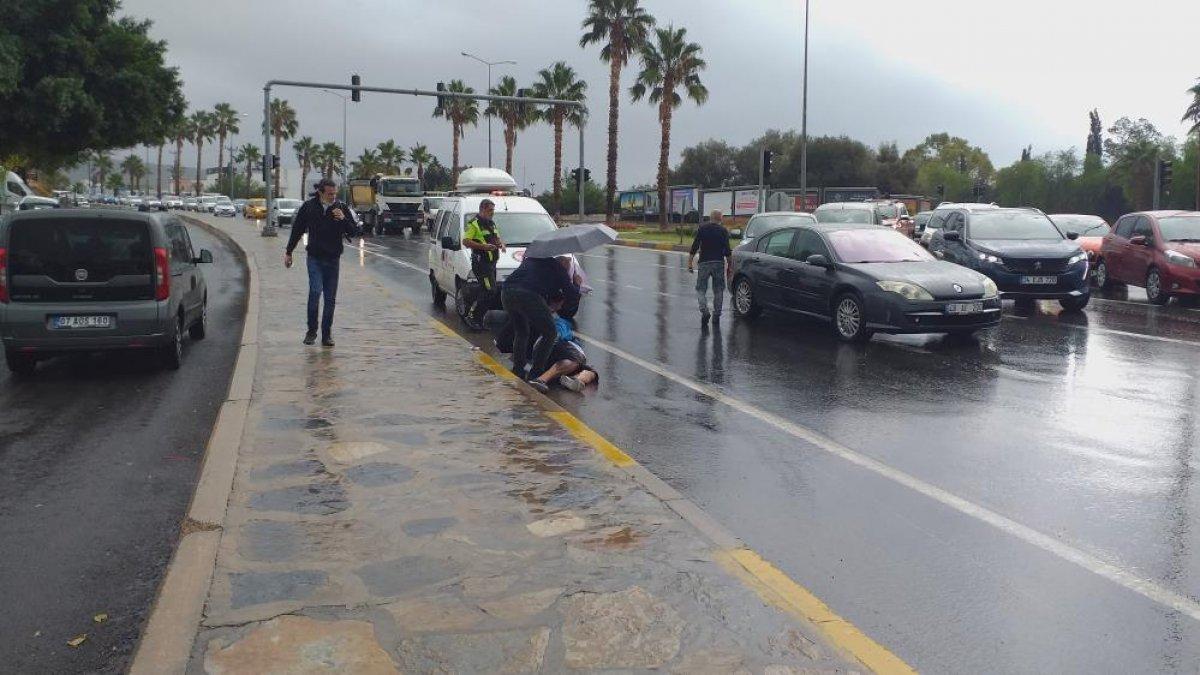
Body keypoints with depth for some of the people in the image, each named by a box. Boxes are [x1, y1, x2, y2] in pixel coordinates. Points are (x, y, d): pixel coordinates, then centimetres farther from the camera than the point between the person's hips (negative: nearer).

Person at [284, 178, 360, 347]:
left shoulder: (342, 208, -1)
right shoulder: (309, 207, -1)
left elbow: (354, 232, 0)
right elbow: (297, 230, 10)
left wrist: (343, 219, -18)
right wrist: (288, 252, 14)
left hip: (333, 259, 1)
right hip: (314, 258, -1)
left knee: (330, 298, 3)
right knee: (315, 291, -16)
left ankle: (327, 334, 13)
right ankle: (311, 330, -1)